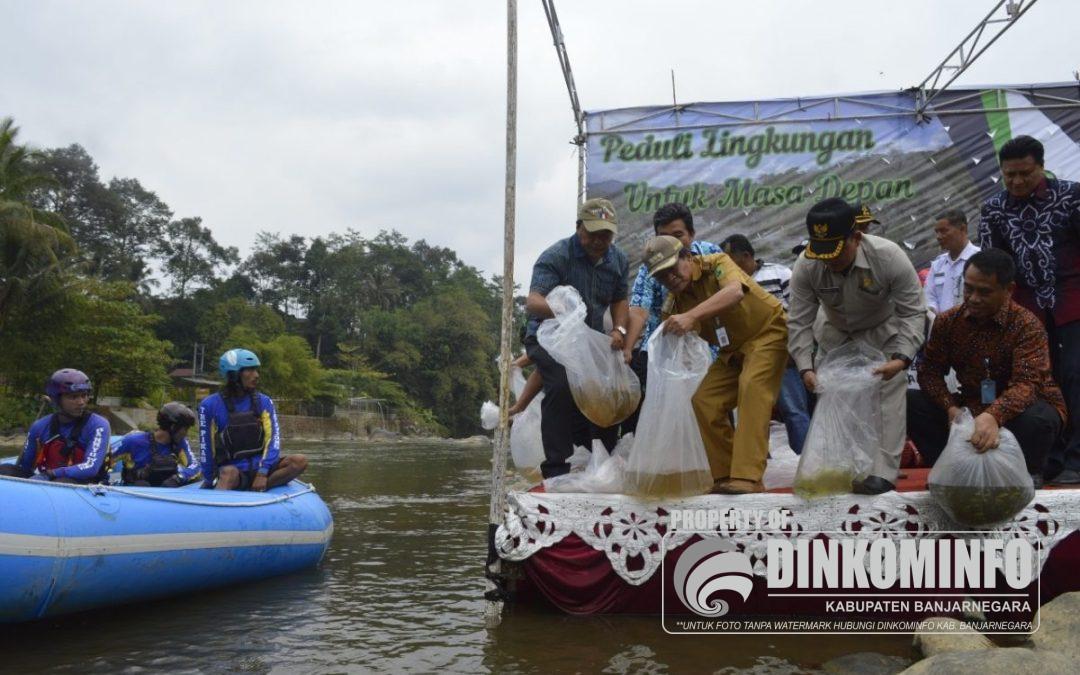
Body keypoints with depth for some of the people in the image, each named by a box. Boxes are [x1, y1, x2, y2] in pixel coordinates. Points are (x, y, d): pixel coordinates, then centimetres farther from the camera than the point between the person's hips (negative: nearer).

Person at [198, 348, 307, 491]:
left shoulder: (264, 402, 6)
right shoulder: (210, 405, -1)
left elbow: (273, 438, -3)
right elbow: (206, 446, 3)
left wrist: (263, 472, -17)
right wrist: (208, 481, 4)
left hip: (260, 467, 3)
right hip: (231, 469, -3)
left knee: (300, 461, -23)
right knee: (230, 473, -39)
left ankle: (255, 491, -33)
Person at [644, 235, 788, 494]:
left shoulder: (716, 263, -22)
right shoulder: (674, 304, -6)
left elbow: (735, 291, -45)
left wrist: (691, 316, -55)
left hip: (767, 332, -7)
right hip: (732, 350, 7)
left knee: (751, 385, -30)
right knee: (703, 401, -4)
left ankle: (748, 477, -35)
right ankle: (726, 476, 6)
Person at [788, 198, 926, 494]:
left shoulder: (889, 257, -33)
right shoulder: (806, 265, -27)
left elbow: (913, 312, -26)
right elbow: (799, 322, -22)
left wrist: (901, 358, -39)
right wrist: (805, 368, -34)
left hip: (883, 333, -3)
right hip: (836, 333, 3)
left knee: (888, 393, -15)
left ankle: (883, 473, -14)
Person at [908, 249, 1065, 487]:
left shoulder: (1027, 325, -18)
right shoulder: (948, 321, -4)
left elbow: (1027, 384, -31)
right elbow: (930, 371, -3)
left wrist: (993, 416, -52)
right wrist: (951, 409, -24)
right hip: (972, 408, 4)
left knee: (1037, 420, -38)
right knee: (909, 402, -14)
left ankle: (1028, 476, -5)